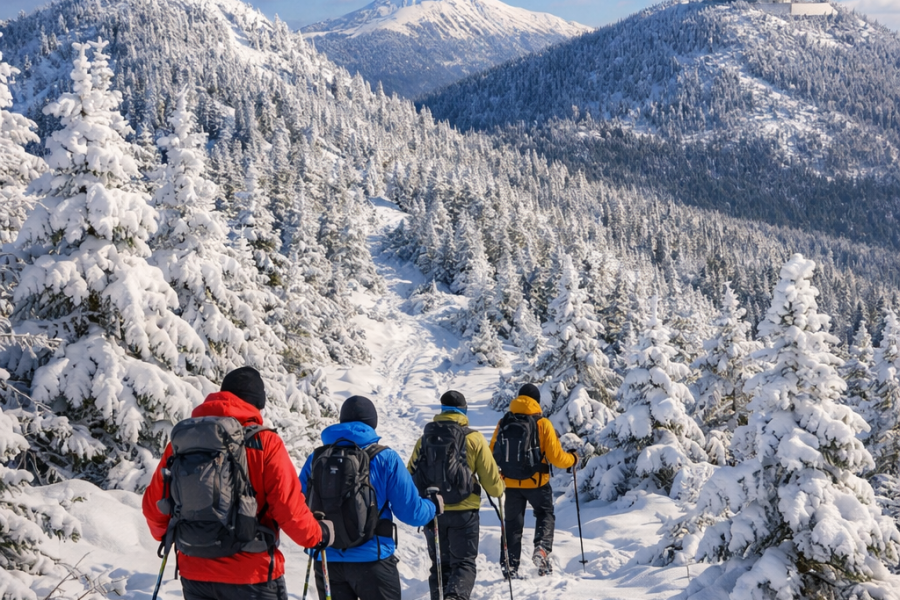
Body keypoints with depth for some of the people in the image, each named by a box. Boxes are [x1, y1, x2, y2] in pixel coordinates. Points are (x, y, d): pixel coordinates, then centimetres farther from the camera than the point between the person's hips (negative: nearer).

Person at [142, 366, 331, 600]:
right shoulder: (264, 442, -10)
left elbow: (154, 504, 8)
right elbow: (289, 508, -13)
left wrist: (165, 533, 30)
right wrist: (317, 535, 7)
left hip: (195, 574, 4)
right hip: (252, 575, -4)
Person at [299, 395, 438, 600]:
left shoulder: (316, 458, 1)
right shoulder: (385, 459, -6)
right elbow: (411, 512, -6)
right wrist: (433, 505, 16)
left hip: (326, 561, 3)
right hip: (372, 560, -3)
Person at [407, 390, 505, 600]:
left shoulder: (425, 438, 2)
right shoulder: (474, 438, -6)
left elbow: (411, 477, 8)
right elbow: (491, 480, -3)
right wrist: (499, 488, 20)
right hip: (464, 512, -3)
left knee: (440, 564, 17)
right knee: (464, 562, 4)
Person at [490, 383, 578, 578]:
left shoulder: (503, 423, -1)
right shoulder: (542, 424, -9)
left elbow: (492, 454, 5)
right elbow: (556, 458, -8)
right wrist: (573, 459, 12)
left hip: (510, 483, 2)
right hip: (536, 482, -2)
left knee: (513, 523, 13)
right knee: (545, 515, 19)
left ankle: (510, 566, 10)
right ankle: (542, 549, -4)